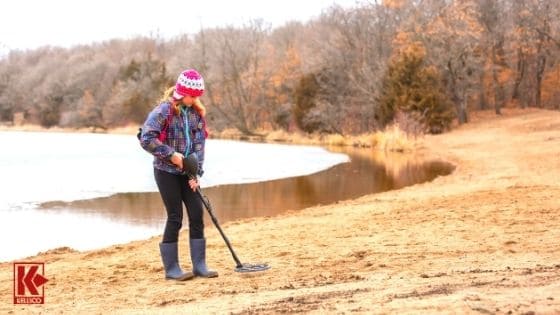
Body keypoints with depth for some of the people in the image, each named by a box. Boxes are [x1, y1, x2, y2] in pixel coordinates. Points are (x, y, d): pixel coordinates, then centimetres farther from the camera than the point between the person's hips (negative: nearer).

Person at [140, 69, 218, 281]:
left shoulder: (196, 112, 4)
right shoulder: (164, 110, -13)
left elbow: (199, 142, 2)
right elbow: (146, 139, -20)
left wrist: (196, 173, -6)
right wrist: (171, 154, -19)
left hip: (186, 173, 6)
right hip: (167, 171, -5)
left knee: (197, 215, 1)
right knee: (175, 218, -4)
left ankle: (199, 265, 9)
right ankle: (171, 268, 6)